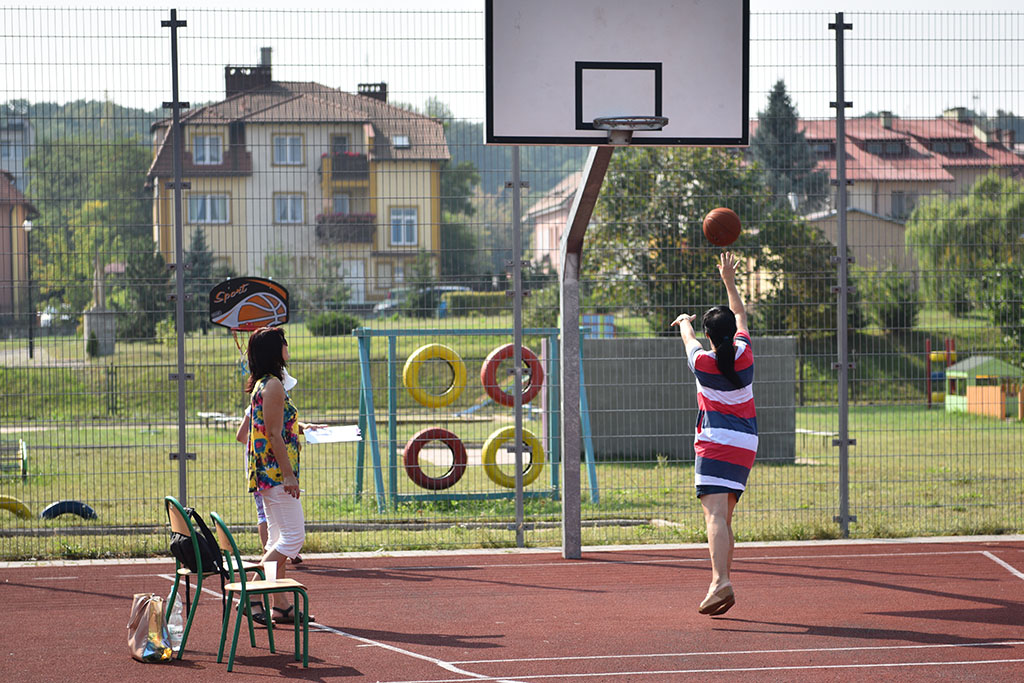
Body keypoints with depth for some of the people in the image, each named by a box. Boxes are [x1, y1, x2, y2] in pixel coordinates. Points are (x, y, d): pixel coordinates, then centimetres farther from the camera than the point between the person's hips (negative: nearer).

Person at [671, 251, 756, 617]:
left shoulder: (702, 362, -6)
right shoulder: (744, 354, 3)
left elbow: (687, 335, 18)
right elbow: (741, 315, 22)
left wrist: (685, 321, 40)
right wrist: (729, 280, 33)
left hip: (715, 442, -6)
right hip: (746, 444, 6)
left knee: (715, 515, -18)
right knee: (724, 519, 13)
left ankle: (721, 582, -36)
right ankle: (721, 583, 12)